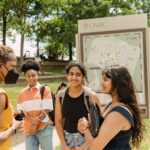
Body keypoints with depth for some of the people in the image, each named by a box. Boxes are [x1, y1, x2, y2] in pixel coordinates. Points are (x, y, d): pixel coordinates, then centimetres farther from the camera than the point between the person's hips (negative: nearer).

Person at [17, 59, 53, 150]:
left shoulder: (45, 89, 1)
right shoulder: (22, 93, 10)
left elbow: (46, 110, -5)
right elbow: (20, 111, 5)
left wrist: (35, 125, -8)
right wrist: (31, 119, -13)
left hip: (44, 127, -2)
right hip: (28, 129, 3)